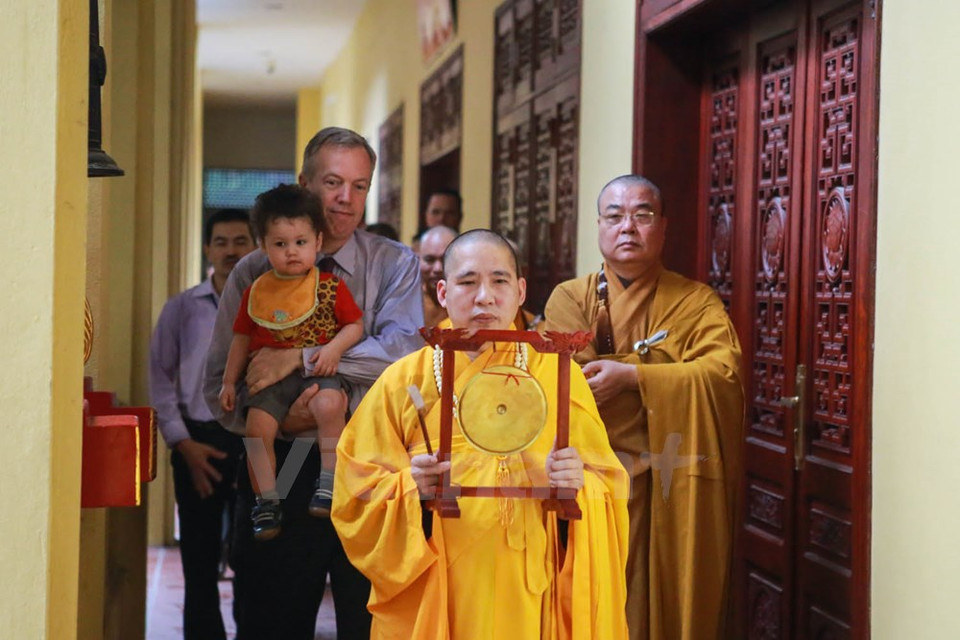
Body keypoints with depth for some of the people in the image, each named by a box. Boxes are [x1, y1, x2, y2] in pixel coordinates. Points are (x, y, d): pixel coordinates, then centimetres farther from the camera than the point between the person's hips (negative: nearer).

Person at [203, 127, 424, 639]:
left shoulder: (394, 265, 4)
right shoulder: (254, 274, 6)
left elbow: (402, 349, -15)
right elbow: (218, 385, 2)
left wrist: (301, 356, -21)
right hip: (279, 468, 1)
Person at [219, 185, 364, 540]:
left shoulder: (330, 287, 5)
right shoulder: (256, 292, 13)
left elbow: (355, 326, 8)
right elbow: (242, 339, 19)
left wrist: (334, 348, -11)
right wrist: (228, 381, 16)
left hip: (316, 373, -3)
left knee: (330, 404, -33)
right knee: (257, 426, -18)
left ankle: (329, 482, -21)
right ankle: (266, 500, -4)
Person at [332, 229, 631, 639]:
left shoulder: (559, 375, 1)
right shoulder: (403, 381, 0)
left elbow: (607, 487, 2)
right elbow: (358, 489, 0)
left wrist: (577, 485, -17)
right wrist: (410, 487, -17)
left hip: (528, 595, 0)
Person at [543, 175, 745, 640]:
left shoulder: (696, 301, 6)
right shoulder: (569, 298, 6)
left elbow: (724, 375, -12)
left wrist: (630, 376, -19)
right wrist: (670, 363, -10)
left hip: (677, 492, 0)